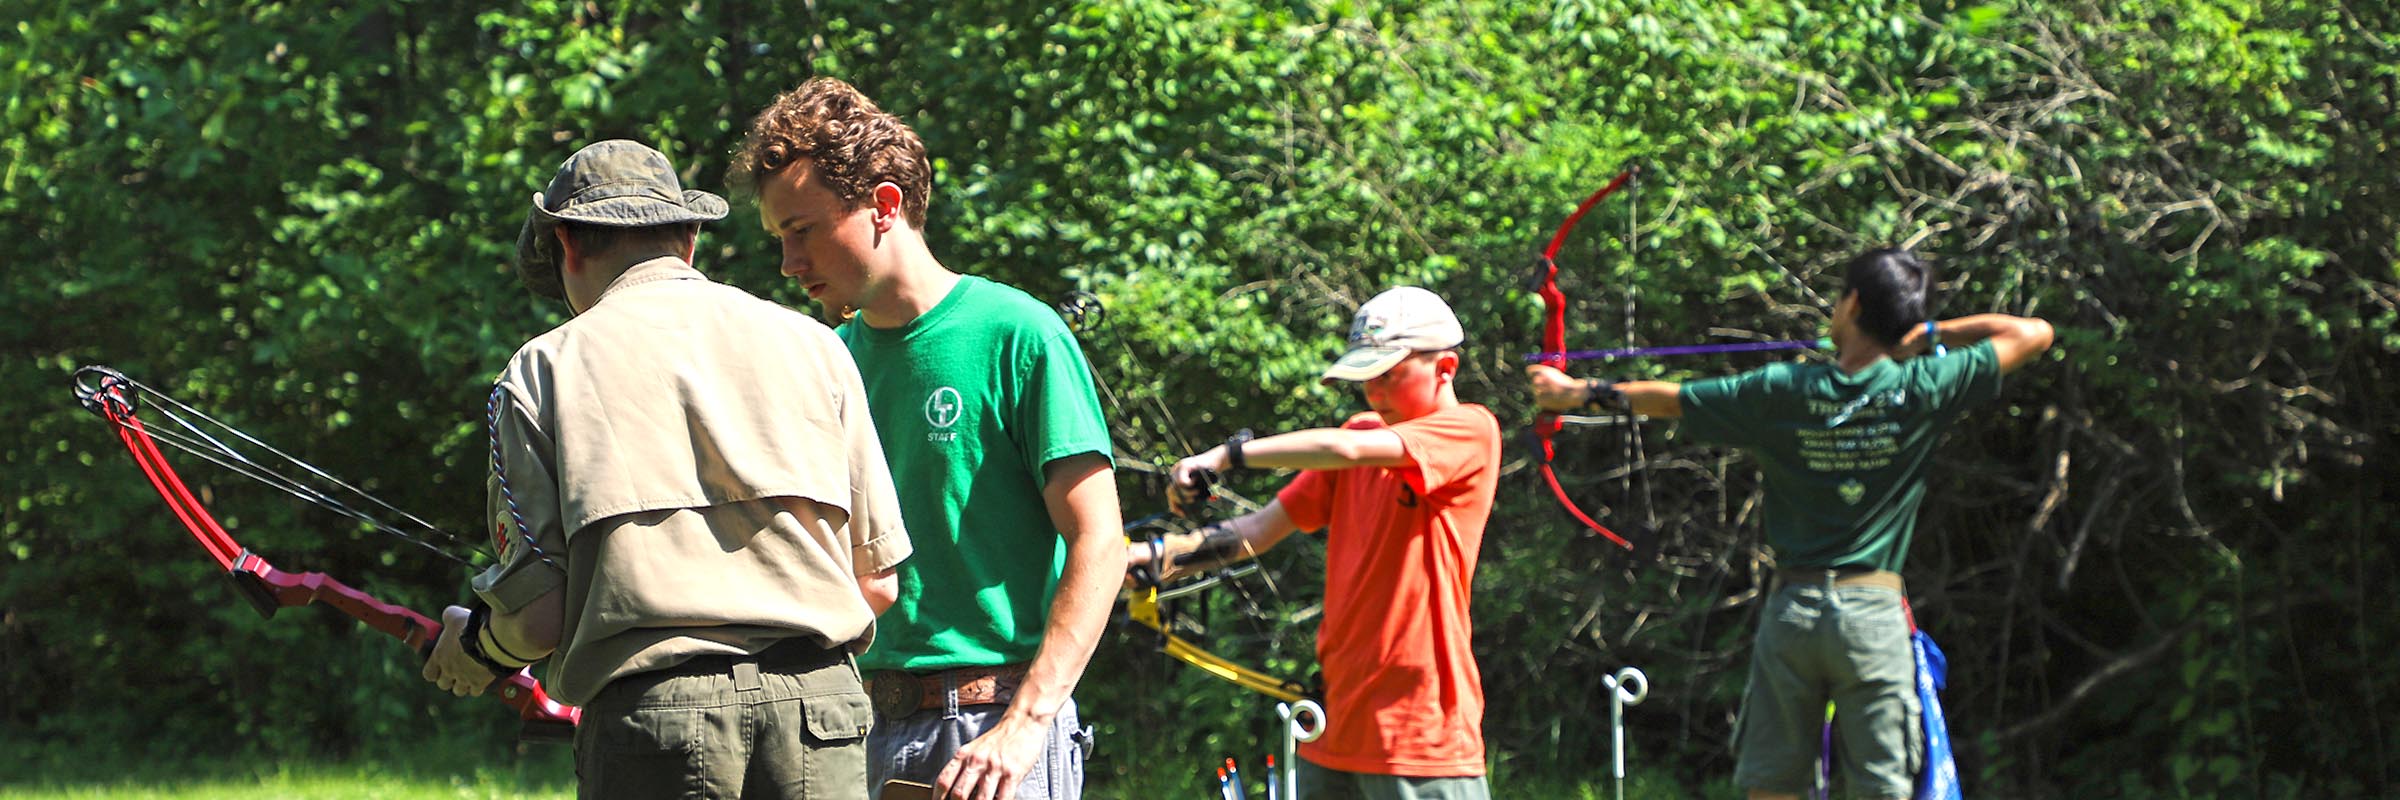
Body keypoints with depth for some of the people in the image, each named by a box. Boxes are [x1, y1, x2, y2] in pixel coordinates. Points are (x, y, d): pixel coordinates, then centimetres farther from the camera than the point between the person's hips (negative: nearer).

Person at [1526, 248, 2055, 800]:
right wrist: (1929, 334, 5)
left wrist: (1576, 393, 27)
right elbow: (2035, 334, 2)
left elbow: (1668, 400, 12)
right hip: (1873, 616, -1)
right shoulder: (1922, 390, -6)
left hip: (1792, 610, 1)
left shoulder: (1783, 392, -1)